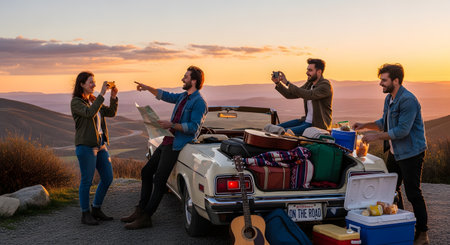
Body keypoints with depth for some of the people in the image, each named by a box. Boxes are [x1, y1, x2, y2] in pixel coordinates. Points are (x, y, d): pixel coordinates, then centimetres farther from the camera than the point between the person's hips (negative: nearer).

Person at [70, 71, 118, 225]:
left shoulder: (93, 100, 16)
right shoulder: (76, 102, -7)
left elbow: (111, 113, 11)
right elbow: (90, 113, -25)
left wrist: (113, 97, -2)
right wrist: (102, 94, -26)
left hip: (100, 145, 8)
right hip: (86, 146, -8)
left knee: (107, 178, 9)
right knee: (87, 181, -2)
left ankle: (96, 210, 22)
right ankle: (85, 214, 10)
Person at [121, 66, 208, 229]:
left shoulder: (199, 102, -14)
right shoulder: (183, 97, 14)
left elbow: (194, 128, -20)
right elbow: (165, 96, 31)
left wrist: (172, 125, -21)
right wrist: (148, 88, 25)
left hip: (176, 145, -10)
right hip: (167, 142, 10)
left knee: (159, 180, -9)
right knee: (146, 172, 13)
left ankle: (145, 218, -2)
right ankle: (140, 211, 20)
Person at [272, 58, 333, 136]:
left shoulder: (326, 85, -16)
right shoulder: (309, 84, 11)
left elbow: (307, 95, -30)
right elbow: (290, 95, 13)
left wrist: (287, 83, -27)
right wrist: (278, 83, -2)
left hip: (318, 126, -9)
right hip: (306, 120, 9)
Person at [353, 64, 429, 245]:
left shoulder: (408, 100, -21)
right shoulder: (389, 98, 10)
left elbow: (402, 130, -25)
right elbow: (384, 123, 22)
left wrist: (376, 136, -20)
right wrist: (365, 125, 8)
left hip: (411, 153, -10)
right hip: (395, 152, 10)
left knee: (413, 193, -4)